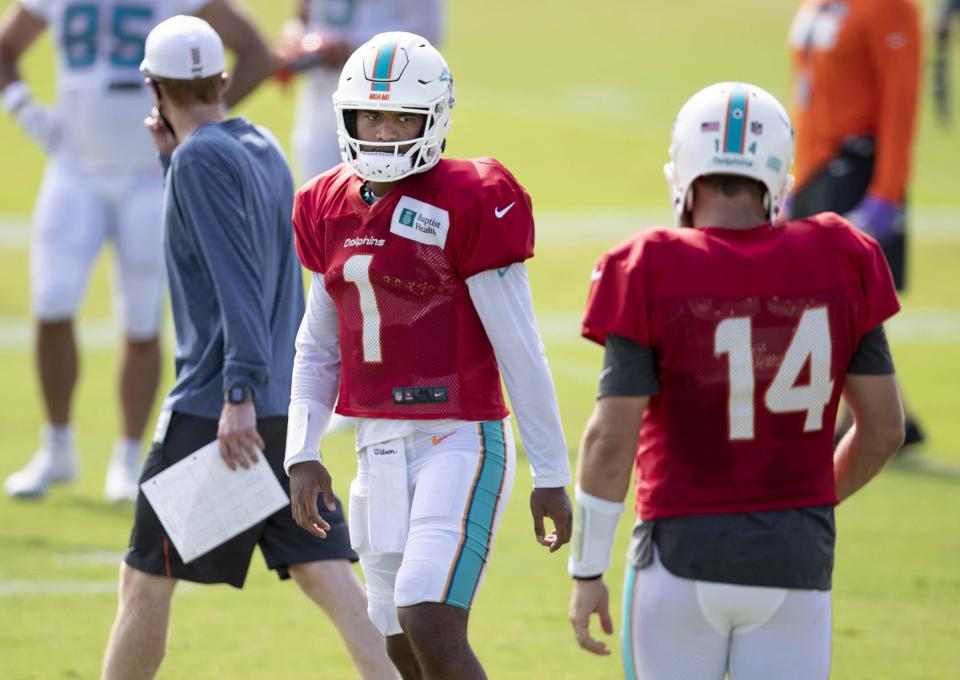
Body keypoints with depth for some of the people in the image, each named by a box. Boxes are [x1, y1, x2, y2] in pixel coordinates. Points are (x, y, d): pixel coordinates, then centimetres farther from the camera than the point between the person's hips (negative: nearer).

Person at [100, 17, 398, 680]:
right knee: (326, 571, 0)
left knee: (146, 579, 4)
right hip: (289, 408, 8)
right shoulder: (261, 147, 14)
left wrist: (240, 395, -25)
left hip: (211, 408, -8)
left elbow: (236, 282, -20)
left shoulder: (201, 159, -11)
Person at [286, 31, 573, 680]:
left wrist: (552, 474, -9)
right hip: (380, 448, 7)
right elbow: (318, 347, 17)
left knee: (431, 626, -19)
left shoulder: (469, 206, -11)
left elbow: (519, 350, -9)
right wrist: (302, 454, 8)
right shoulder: (330, 208, 9)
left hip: (458, 440, -7)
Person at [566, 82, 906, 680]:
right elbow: (885, 429, 5)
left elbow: (612, 438, -12)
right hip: (796, 559, 2)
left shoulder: (652, 274, -9)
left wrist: (587, 573, -3)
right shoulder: (838, 264, 0)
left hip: (685, 552, -2)